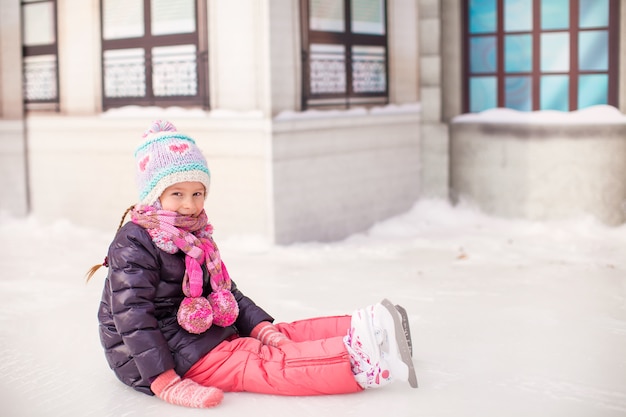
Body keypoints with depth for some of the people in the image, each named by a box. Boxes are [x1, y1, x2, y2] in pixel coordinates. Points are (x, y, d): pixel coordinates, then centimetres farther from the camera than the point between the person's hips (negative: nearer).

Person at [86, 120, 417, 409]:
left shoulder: (195, 239, 15)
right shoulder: (135, 243, -15)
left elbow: (228, 294, 17)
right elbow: (132, 317, -22)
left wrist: (261, 328, -2)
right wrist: (167, 384, -29)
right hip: (171, 359, -10)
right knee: (267, 365, -24)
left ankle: (362, 328, -11)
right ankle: (363, 363, -37)